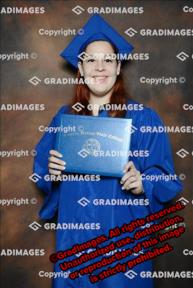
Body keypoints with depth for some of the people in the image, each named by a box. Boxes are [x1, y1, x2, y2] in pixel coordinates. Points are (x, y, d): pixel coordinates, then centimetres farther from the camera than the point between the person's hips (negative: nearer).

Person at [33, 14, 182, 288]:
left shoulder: (143, 118, -5)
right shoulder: (65, 116, 6)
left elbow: (165, 178, -6)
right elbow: (41, 163, 11)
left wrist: (141, 183, -25)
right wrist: (50, 168, -10)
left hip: (122, 234, -3)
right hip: (74, 233, 3)